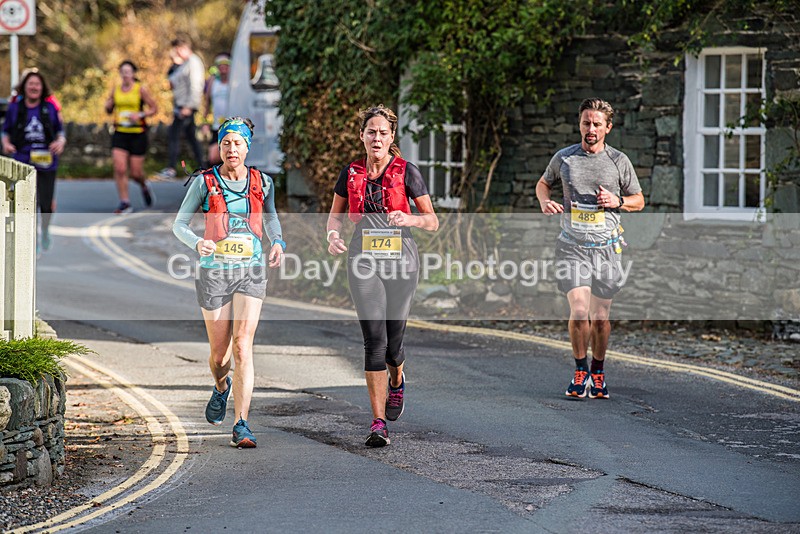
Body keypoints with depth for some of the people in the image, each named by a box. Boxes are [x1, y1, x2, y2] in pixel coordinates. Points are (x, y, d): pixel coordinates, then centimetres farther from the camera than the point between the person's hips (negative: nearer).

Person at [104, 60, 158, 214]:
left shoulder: (141, 89, -4)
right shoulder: (115, 89, 7)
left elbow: (154, 109, 0)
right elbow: (109, 110, 18)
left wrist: (140, 115, -16)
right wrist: (108, 105, -5)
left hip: (138, 134, -3)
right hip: (120, 133, 3)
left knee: (136, 173, 0)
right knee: (119, 169, -11)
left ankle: (144, 186, 35)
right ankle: (125, 203, -4)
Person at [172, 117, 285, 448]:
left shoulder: (262, 182, 4)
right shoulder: (205, 183, -2)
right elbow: (179, 224, 0)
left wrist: (277, 241, 3)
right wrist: (197, 244, -21)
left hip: (251, 272, 0)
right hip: (214, 272, 0)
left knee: (242, 348, -14)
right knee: (219, 354, 8)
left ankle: (242, 426, -15)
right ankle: (221, 388, 46)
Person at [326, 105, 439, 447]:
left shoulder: (406, 172, -1)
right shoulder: (351, 173, 6)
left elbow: (432, 222, 2)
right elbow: (336, 213, 19)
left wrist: (408, 218, -18)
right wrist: (333, 234, -2)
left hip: (401, 260, -1)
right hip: (364, 261, 1)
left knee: (393, 340, 4)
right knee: (374, 338, -11)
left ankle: (396, 380, 43)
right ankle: (379, 422, -10)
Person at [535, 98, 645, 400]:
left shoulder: (619, 161, 4)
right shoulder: (564, 158, 5)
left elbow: (639, 201, 13)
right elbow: (543, 183, 23)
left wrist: (617, 201, -7)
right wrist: (545, 201, 1)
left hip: (606, 247, 1)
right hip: (572, 247, -1)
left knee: (600, 316, 4)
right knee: (579, 311, -14)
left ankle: (598, 372, 24)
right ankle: (580, 371, 6)